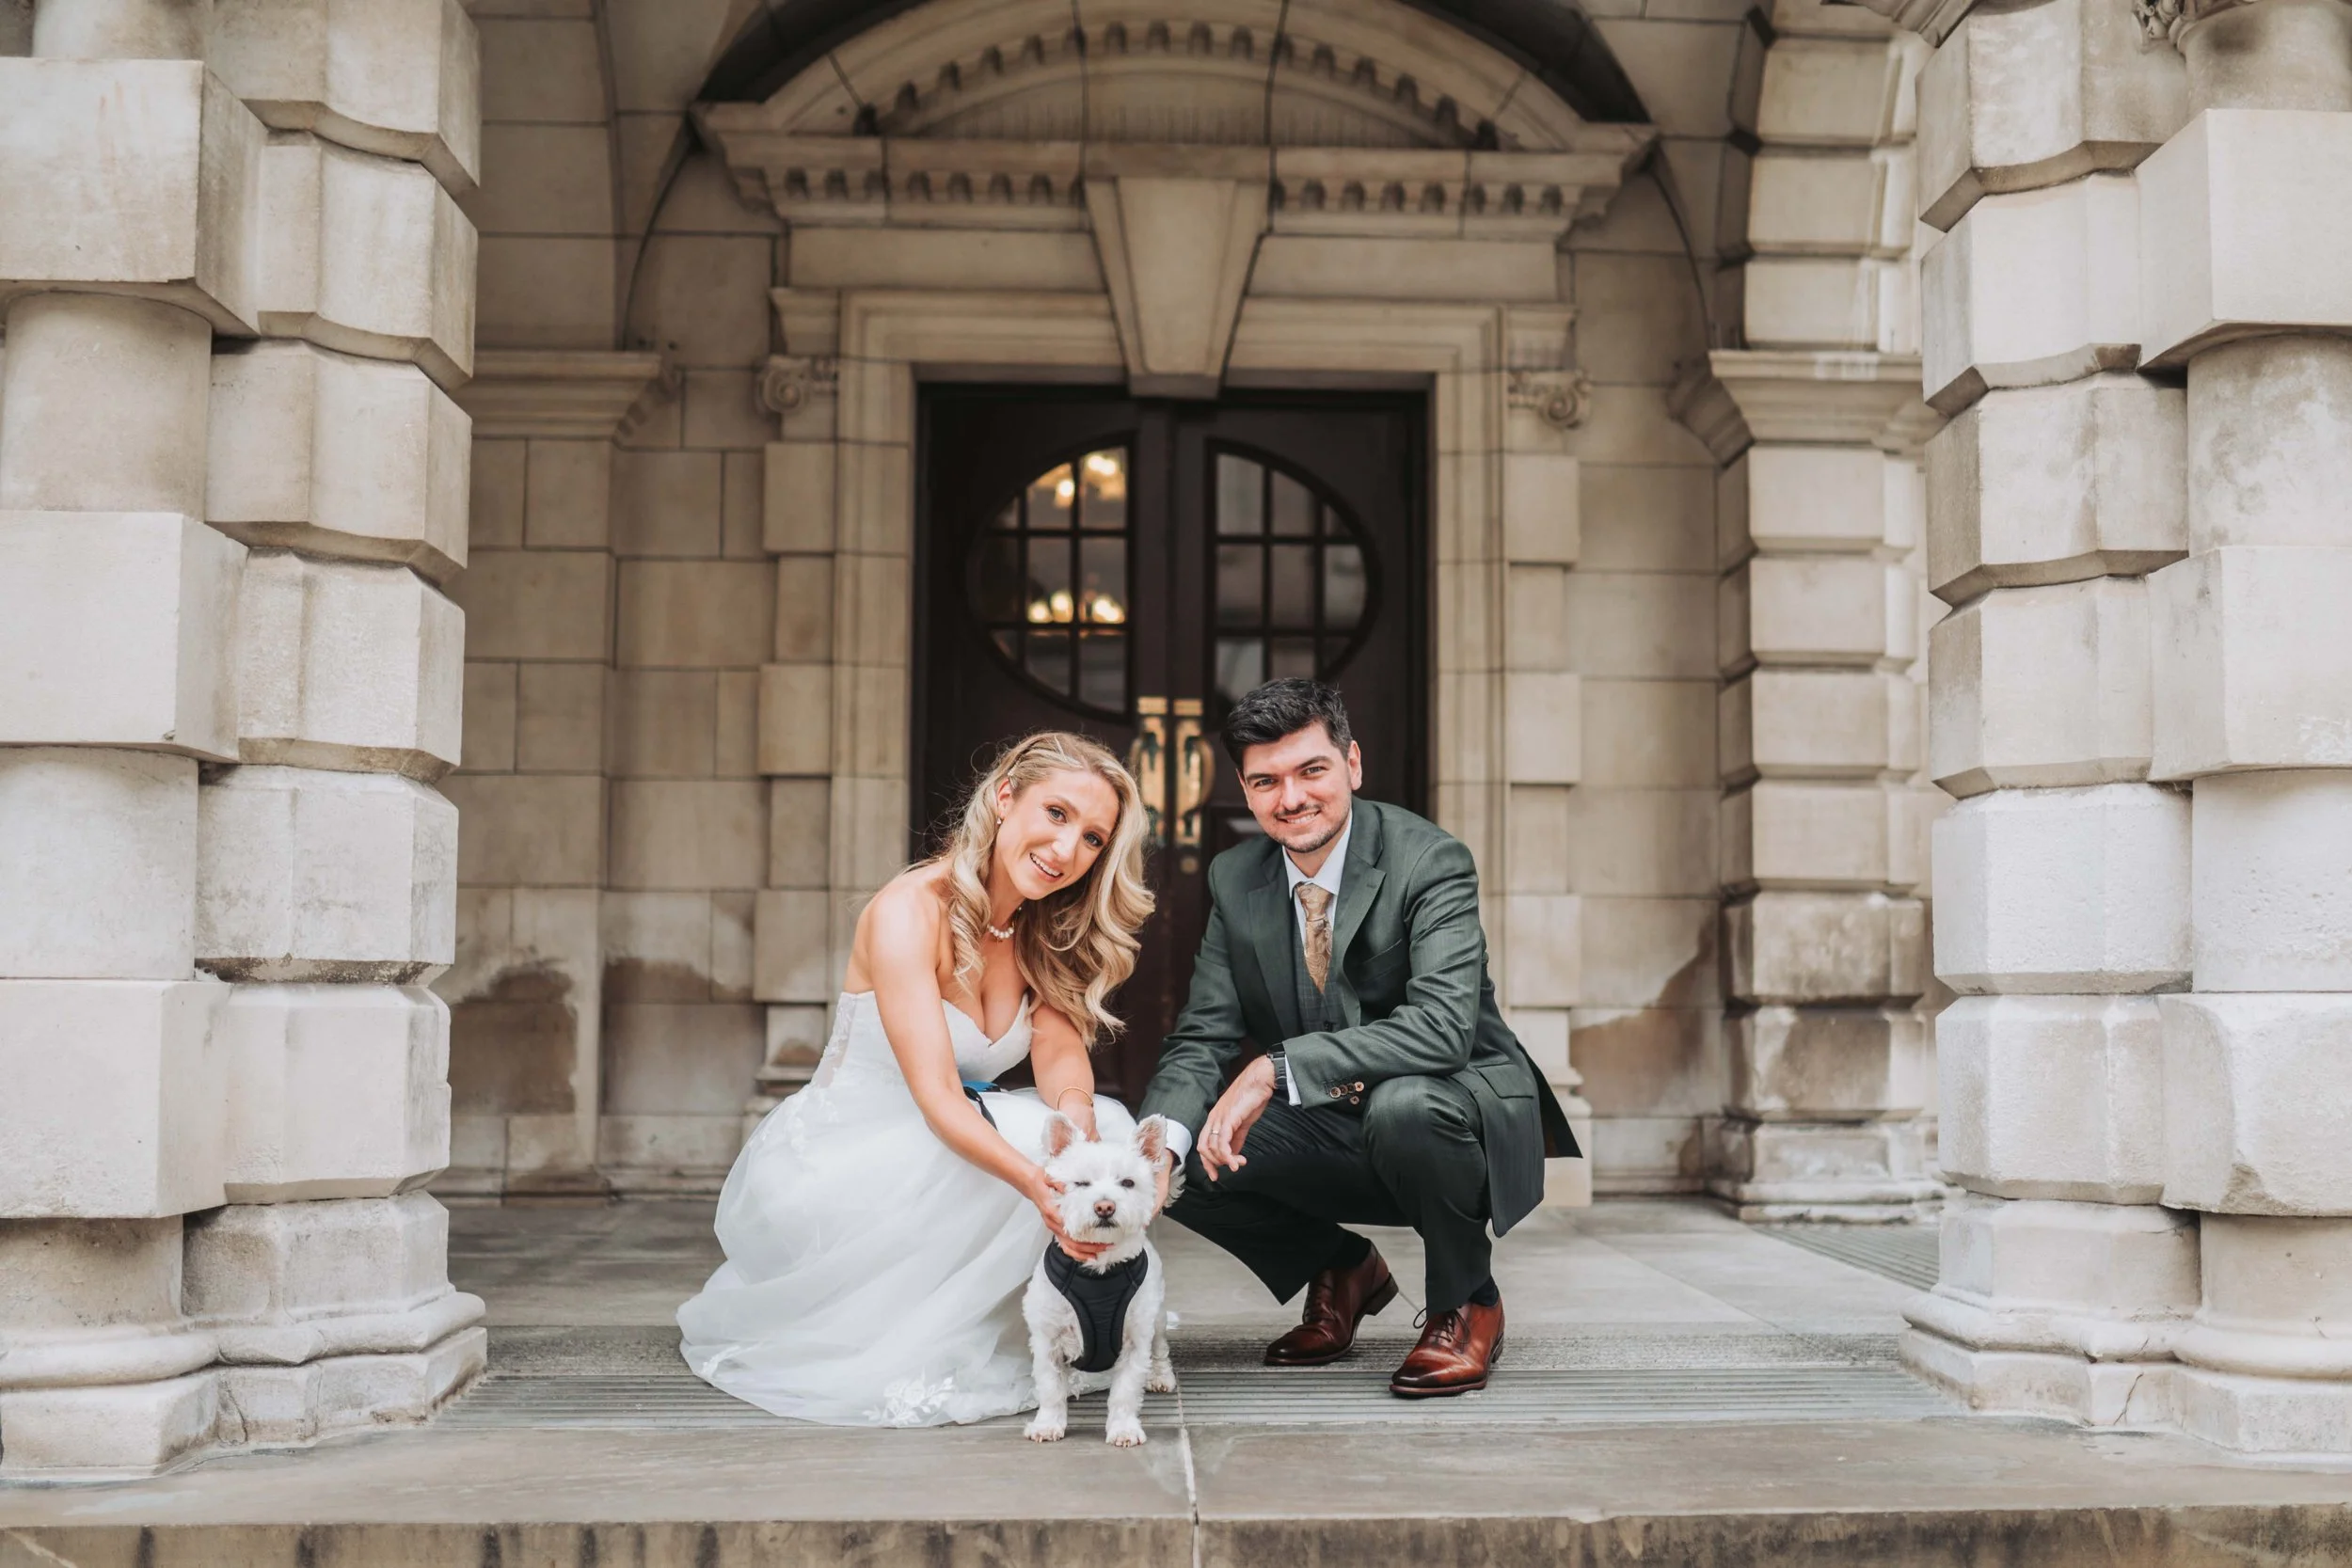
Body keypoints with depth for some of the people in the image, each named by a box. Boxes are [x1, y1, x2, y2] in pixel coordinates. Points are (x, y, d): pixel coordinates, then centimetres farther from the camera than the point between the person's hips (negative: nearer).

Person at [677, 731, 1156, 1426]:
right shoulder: (913, 909, -22)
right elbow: (937, 1097, -30)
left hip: (935, 1158, 7)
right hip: (821, 1174, -7)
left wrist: (1076, 1114, -34)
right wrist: (1038, 1183, -46)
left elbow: (1061, 1051, -10)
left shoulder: (1044, 933, 3)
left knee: (1107, 1126, -14)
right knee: (1021, 1133, -29)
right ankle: (904, 1358, -16)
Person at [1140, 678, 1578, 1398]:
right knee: (1181, 1156, -16)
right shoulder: (1234, 879, -1)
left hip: (1457, 1112, -5)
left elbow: (1442, 1025, -32)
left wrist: (1278, 1069, -39)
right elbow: (1202, 1039, -4)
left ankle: (1467, 1302, -7)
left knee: (1401, 1105, -38)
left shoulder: (1430, 862, -18)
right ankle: (1342, 1271, 13)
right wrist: (1161, 1136, -26)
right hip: (1332, 1129, 6)